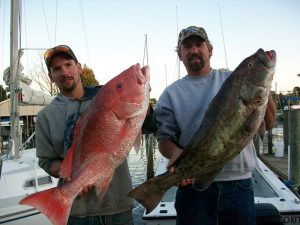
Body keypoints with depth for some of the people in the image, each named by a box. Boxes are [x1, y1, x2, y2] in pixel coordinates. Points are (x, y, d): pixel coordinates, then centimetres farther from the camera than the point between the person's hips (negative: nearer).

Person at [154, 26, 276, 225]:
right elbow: (164, 139, 2)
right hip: (193, 183, -1)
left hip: (239, 182, 2)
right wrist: (176, 153, -19)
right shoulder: (171, 94, 5)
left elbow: (268, 124, 4)